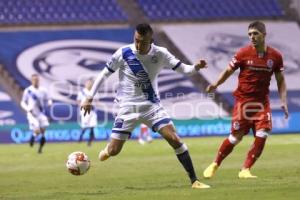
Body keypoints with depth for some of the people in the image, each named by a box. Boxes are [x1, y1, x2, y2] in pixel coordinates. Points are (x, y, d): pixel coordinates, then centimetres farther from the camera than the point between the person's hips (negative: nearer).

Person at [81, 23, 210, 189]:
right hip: (128, 108, -1)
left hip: (151, 106, 1)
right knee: (113, 151, -5)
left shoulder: (160, 54, -9)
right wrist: (90, 98, -3)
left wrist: (196, 67, -27)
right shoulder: (123, 54, -12)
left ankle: (194, 181, -9)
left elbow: (183, 69, -4)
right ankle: (106, 151, 35)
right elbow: (104, 74, -1)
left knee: (174, 139, -15)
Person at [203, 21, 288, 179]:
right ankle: (215, 165, 17)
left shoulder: (275, 56, -1)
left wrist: (283, 101, 1)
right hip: (243, 100, -2)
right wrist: (216, 84, -15)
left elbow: (280, 80, 9)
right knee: (236, 137, -4)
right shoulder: (243, 53, -8)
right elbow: (228, 71, 0)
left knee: (262, 136, -13)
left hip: (262, 101, 2)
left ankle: (245, 170, -1)